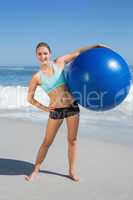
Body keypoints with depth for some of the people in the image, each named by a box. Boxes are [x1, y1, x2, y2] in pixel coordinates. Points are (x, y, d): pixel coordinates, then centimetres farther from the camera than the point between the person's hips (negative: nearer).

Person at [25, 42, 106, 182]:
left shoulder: (59, 62, -2)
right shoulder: (37, 77, -7)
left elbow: (77, 53, 8)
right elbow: (30, 98, 1)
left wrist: (96, 46, 8)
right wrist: (44, 108, -5)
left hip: (72, 107, 2)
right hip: (56, 111, -2)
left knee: (72, 140, 8)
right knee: (47, 142, 7)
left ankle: (72, 171, 23)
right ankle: (35, 170, 23)